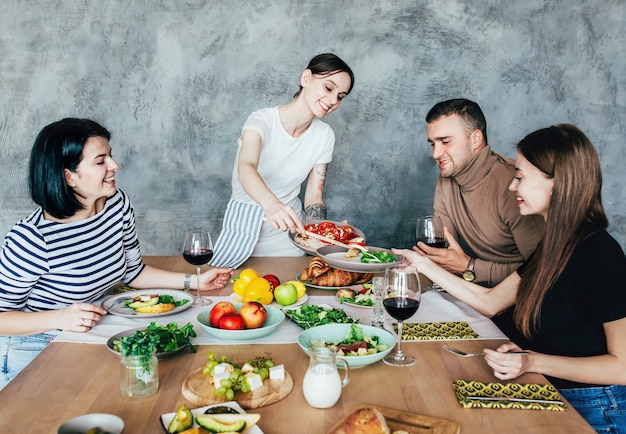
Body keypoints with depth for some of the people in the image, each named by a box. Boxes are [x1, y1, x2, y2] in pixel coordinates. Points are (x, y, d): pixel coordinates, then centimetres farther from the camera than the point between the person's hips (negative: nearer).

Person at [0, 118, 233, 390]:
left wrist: (194, 281, 2)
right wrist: (60, 318, -30)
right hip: (34, 353, -5)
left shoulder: (118, 204, -5)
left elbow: (132, 271, 8)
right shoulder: (31, 238, -25)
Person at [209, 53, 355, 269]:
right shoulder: (262, 121, -17)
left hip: (288, 233, 4)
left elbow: (313, 197, -1)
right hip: (244, 229, -3)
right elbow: (246, 168, -37)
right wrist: (271, 203, -56)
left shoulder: (324, 136, -2)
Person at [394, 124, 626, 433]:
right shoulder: (553, 246, 6)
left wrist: (534, 362, -26)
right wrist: (425, 265, 8)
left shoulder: (599, 255, -21)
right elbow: (489, 301, 9)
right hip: (549, 396, 7)